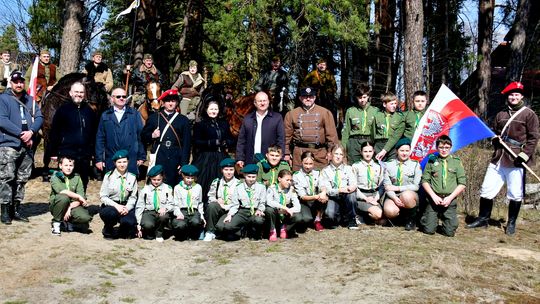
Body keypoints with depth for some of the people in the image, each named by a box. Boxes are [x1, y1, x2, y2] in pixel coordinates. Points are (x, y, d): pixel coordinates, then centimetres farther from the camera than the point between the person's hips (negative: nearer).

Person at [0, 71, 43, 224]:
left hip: (27, 147, 5)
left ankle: (16, 209, 18)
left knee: (22, 179, 9)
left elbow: (39, 118, 6)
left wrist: (31, 132, -13)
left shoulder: (30, 100, 15)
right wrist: (21, 134, -16)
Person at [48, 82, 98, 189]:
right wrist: (53, 152, -5)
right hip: (66, 155, -3)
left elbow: (94, 133, 14)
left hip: (85, 156, 3)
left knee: (83, 184, 10)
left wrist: (93, 152, 10)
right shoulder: (63, 109, 0)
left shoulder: (89, 111, 10)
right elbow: (54, 132, -1)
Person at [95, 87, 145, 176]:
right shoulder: (105, 116, 11)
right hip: (111, 161, 1)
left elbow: (141, 136, 5)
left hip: (131, 160, -1)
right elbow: (100, 138, 9)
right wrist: (99, 159, 3)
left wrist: (141, 156, 0)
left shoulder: (135, 114, 8)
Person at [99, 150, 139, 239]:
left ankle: (123, 232, 10)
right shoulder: (109, 176, -1)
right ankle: (108, 231, -2)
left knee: (129, 222, -29)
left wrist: (127, 208, -15)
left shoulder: (132, 177, 6)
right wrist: (116, 206, -19)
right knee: (112, 213, -37)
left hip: (126, 206, 2)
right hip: (110, 206, -1)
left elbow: (133, 197, 5)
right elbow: (103, 196, -5)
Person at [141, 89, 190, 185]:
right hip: (158, 159, 0)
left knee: (173, 186, -2)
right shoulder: (154, 118, 12)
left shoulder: (183, 120, 10)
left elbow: (187, 144, 6)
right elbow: (143, 136, 14)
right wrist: (152, 136, -8)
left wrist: (184, 163, -2)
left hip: (175, 160, 0)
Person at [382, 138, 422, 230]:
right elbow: (387, 186, 0)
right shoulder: (389, 165, 7)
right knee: (389, 211, -33)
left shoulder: (415, 165, 4)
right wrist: (394, 198, -19)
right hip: (393, 196, 0)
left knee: (406, 195, -38)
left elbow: (416, 186, -3)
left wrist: (398, 188, -12)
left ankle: (411, 220, -7)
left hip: (410, 195, 0)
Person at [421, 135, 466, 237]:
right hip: (434, 199, 0)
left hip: (450, 200, 0)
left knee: (449, 232, -8)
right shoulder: (432, 161, 8)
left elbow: (462, 184, 5)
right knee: (428, 230, -9)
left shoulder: (456, 162, 8)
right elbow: (425, 181, 6)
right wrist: (433, 196, -8)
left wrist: (450, 197, -7)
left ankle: (444, 218, 24)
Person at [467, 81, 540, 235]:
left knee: (515, 194, 1)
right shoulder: (501, 115, 15)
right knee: (486, 189, 6)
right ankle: (483, 219, 19)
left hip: (516, 160, -5)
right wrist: (495, 139, 4)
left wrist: (524, 155, -16)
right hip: (498, 159, 5)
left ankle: (511, 223, 17)